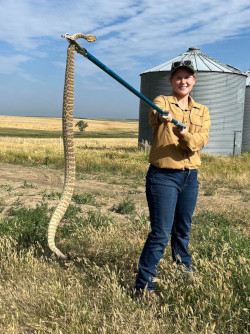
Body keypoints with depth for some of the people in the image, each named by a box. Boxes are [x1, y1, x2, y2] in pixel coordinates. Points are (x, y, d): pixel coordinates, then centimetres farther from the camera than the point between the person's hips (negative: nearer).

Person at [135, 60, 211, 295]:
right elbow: (154, 116, -27)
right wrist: (163, 116, -50)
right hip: (163, 176, -4)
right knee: (161, 232, -6)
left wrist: (184, 134, -29)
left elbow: (200, 141, -8)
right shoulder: (162, 102, -2)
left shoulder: (202, 111, 9)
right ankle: (143, 286, 5)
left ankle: (185, 272, 40)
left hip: (190, 177, 5)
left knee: (183, 230, 19)